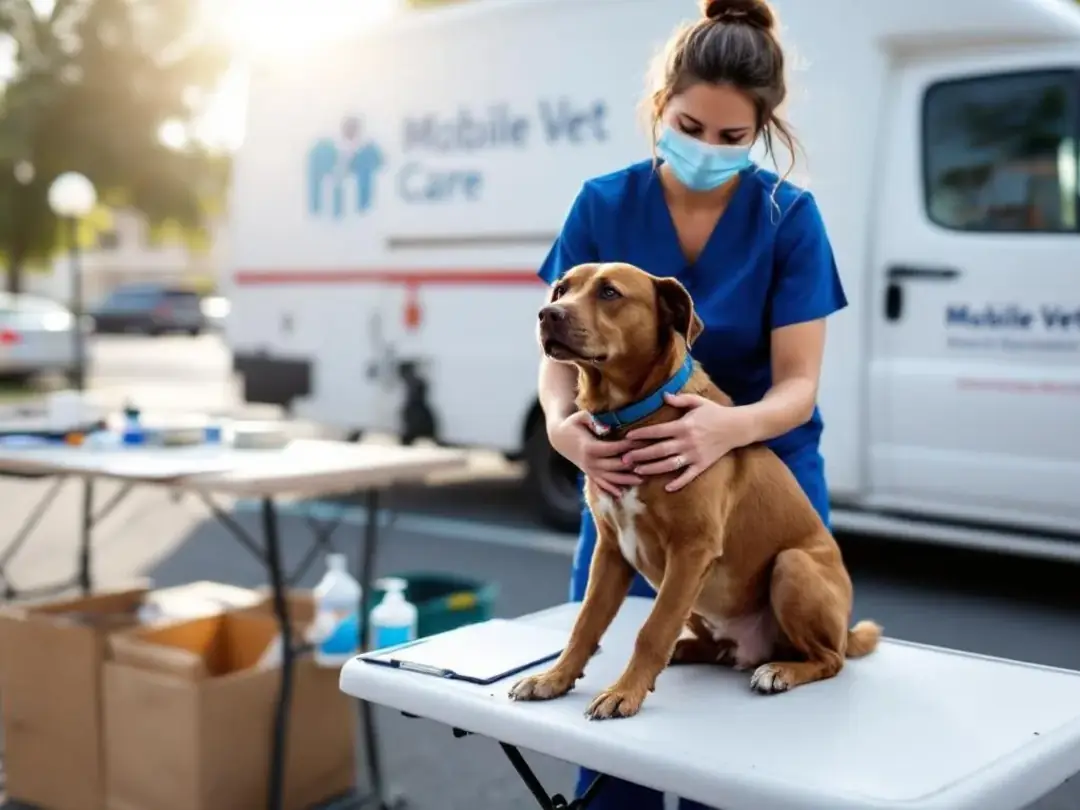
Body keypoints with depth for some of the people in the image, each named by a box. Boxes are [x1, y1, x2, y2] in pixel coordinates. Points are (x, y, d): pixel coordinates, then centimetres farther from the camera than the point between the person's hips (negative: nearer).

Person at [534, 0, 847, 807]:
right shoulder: (603, 205, -8)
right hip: (625, 486, 2)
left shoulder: (790, 217, -12)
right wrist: (564, 427, -31)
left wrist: (727, 427, -38)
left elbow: (797, 385, -15)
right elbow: (561, 356, -8)